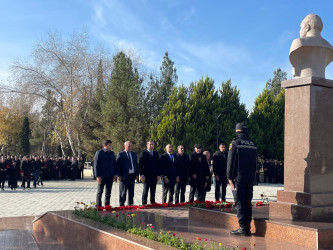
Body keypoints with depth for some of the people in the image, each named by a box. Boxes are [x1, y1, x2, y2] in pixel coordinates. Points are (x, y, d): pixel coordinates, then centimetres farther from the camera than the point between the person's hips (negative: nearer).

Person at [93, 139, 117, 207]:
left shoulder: (112, 153, 11)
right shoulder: (99, 153, -5)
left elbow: (114, 164, 16)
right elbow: (96, 165, -7)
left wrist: (115, 174, 6)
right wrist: (97, 176, -13)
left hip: (110, 176, 5)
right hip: (101, 176, -5)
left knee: (108, 193, 9)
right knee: (99, 192, 2)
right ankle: (98, 206, 8)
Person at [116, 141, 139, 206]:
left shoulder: (134, 154, 13)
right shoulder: (120, 154, -4)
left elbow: (136, 164, 15)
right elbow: (118, 165, -7)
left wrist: (137, 174, 6)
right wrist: (119, 175, -13)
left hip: (132, 176, 6)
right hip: (124, 176, -5)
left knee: (131, 192, 11)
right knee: (123, 192, 1)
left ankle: (130, 205, 19)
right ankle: (121, 205, 8)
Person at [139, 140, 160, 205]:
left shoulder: (156, 153, 13)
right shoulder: (143, 153, -1)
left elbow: (158, 165, 12)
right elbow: (140, 165, -5)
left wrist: (158, 174, 5)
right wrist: (141, 175, -12)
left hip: (154, 176, 4)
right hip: (146, 176, -4)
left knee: (153, 191, 7)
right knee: (145, 190, -1)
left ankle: (152, 203, 15)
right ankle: (144, 204, 5)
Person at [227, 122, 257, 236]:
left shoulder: (235, 143, -6)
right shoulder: (253, 144, 13)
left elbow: (231, 161, -9)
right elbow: (255, 163, 17)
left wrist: (230, 177, -4)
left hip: (239, 178, -6)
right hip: (250, 179, 6)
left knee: (240, 202, -3)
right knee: (248, 202, 9)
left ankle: (243, 227, -6)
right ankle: (248, 227, 11)